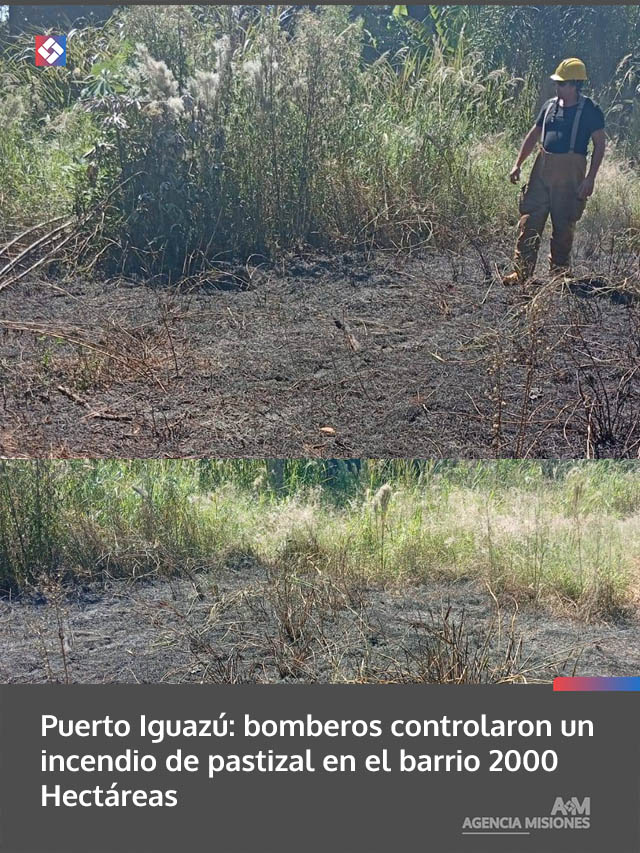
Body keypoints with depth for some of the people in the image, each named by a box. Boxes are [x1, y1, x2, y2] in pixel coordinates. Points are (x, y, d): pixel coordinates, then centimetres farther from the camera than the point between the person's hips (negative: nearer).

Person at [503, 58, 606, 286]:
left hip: (570, 174, -4)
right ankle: (521, 271, 2)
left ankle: (559, 271, 17)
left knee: (564, 225, 3)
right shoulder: (550, 105, 10)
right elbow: (534, 135, 19)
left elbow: (599, 144, -5)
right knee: (530, 221, -1)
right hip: (542, 168, 4)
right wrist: (518, 164, 13)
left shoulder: (589, 110, -5)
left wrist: (590, 178, -13)